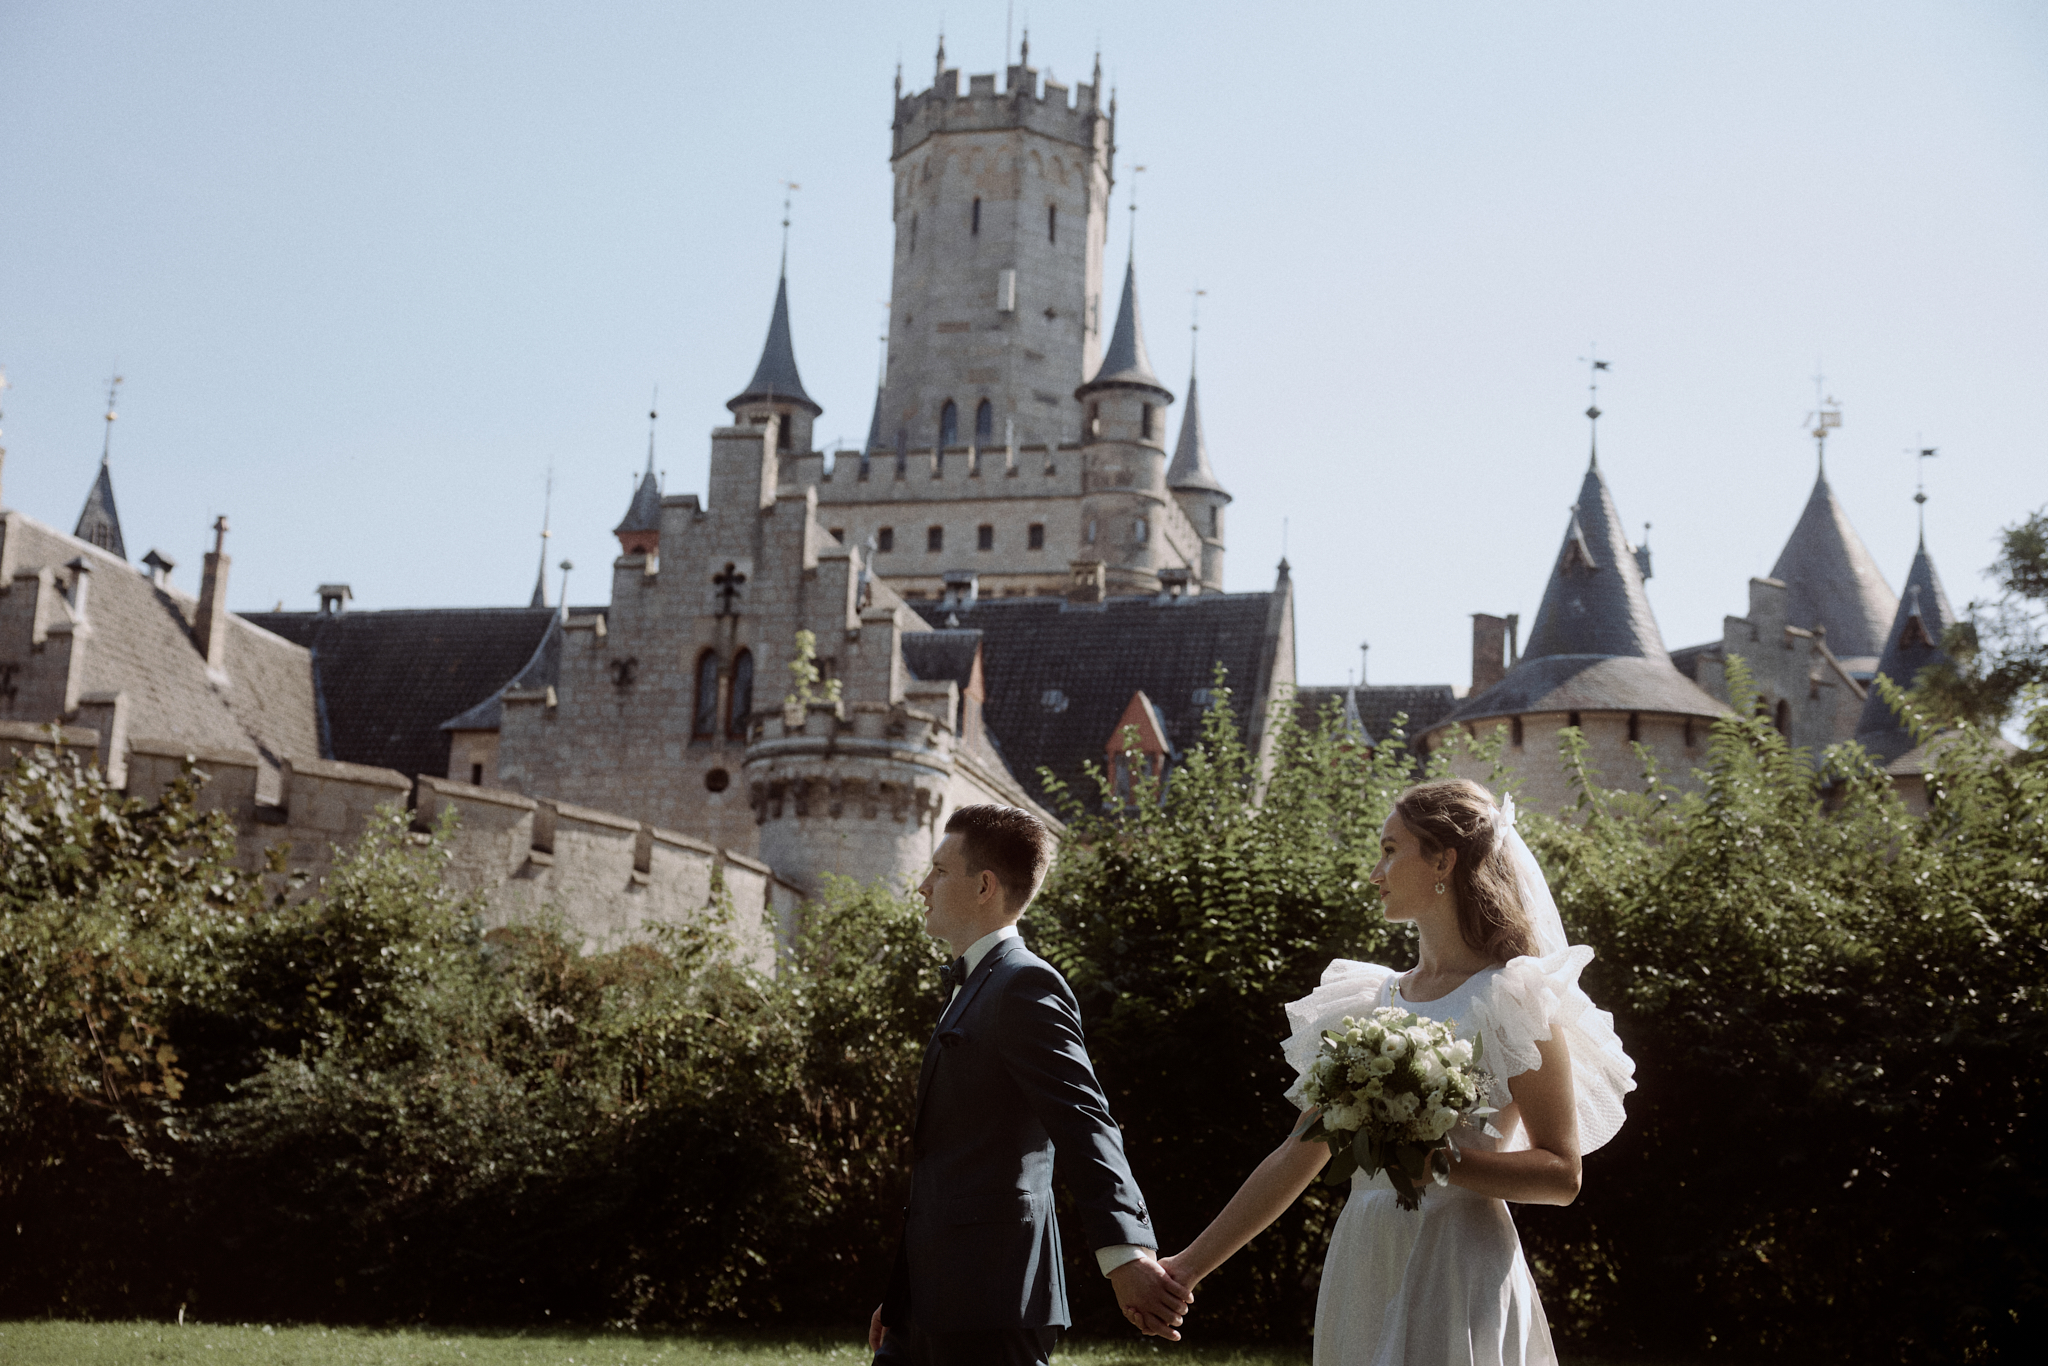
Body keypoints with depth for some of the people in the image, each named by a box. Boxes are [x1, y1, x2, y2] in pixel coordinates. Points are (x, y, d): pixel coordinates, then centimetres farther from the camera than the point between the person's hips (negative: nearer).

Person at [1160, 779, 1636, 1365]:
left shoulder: (1511, 998, -5)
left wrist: (1437, 1160, -20)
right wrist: (1189, 1266, 11)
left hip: (1457, 1272, -5)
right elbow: (1298, 1154, 13)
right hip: (1361, 1268, 5)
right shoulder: (1368, 1001, 12)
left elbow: (1561, 1174, -7)